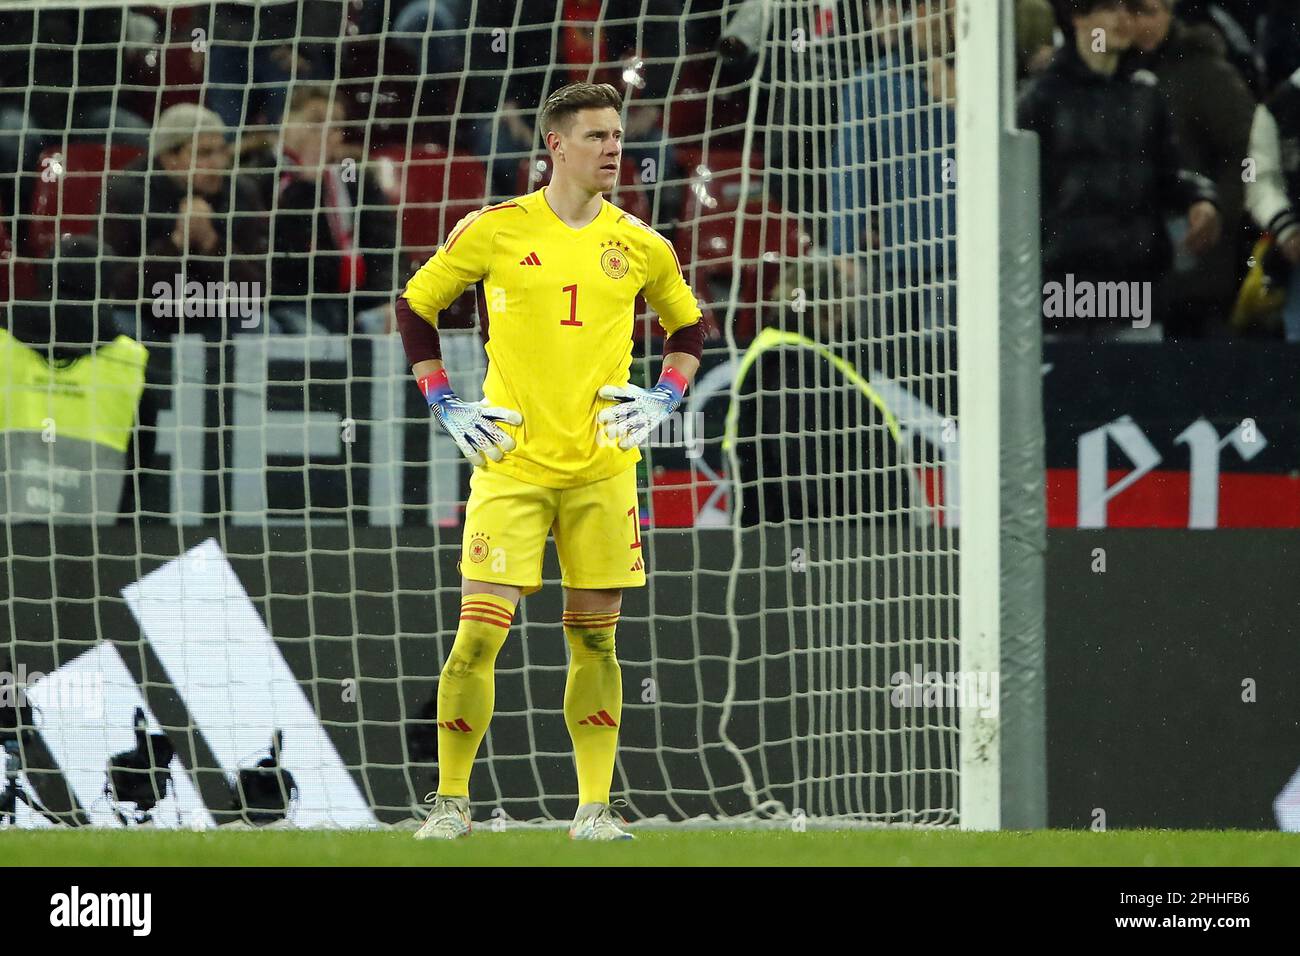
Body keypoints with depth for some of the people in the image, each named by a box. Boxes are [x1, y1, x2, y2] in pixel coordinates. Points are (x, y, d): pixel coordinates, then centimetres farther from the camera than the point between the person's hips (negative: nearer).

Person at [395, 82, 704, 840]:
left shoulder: (639, 246, 6)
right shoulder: (495, 231, -2)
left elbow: (688, 324, 23)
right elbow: (416, 307, 11)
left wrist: (666, 399, 7)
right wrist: (445, 403, 3)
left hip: (603, 467, 3)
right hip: (511, 463, -3)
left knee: (596, 637, 5)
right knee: (481, 631, -8)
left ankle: (595, 808, 10)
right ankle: (451, 801, 2)